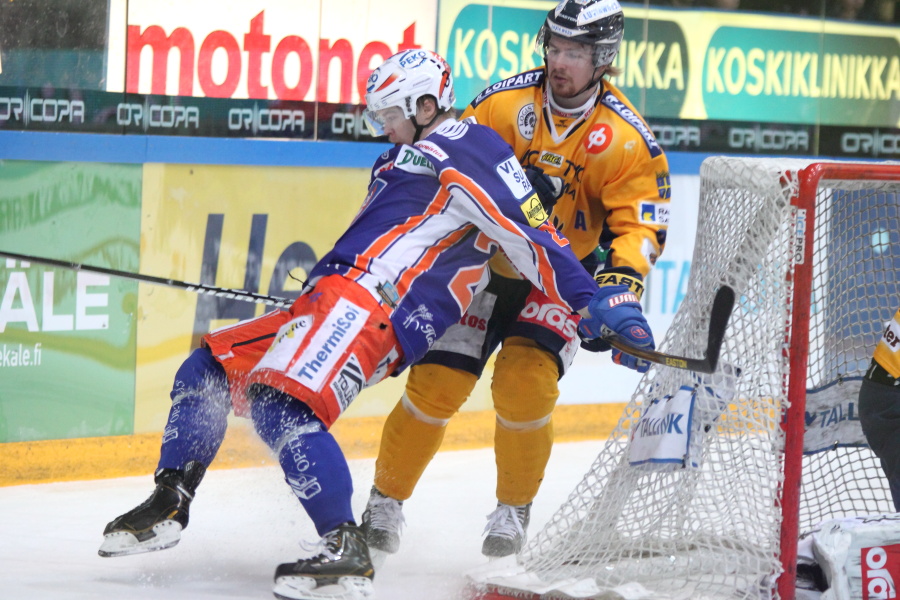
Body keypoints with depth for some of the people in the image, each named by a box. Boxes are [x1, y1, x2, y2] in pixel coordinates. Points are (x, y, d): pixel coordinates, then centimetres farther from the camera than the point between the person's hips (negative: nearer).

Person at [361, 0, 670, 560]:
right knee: (436, 381, -6)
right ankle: (386, 499, 11)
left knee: (525, 382, -19)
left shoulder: (629, 141, -14)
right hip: (487, 261, 2)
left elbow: (640, 226, -14)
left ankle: (514, 510, 3)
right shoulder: (505, 102, -10)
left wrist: (619, 283, -30)